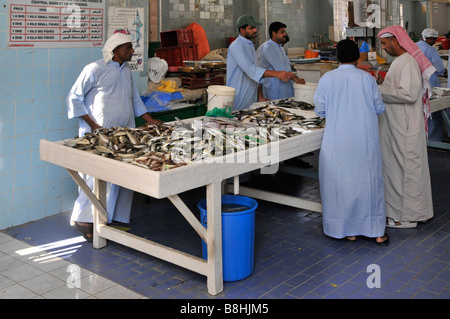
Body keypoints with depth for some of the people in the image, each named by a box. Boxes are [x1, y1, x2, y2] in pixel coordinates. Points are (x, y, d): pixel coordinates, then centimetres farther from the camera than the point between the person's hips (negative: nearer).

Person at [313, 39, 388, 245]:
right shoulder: (367, 78, -2)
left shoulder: (327, 78, -3)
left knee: (340, 181, 9)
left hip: (338, 141, -1)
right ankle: (377, 231, 18)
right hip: (366, 141, 1)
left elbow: (320, 110, 2)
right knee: (369, 180, 10)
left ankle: (347, 230, 17)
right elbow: (379, 108, 4)